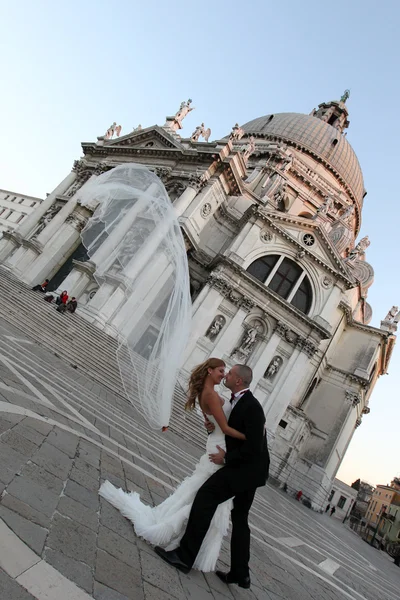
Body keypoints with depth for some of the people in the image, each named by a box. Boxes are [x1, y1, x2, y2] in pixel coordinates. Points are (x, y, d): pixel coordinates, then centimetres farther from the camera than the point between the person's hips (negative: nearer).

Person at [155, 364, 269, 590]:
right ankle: (240, 573, 30)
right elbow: (234, 430, 20)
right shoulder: (239, 401, 5)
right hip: (247, 468, 10)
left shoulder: (252, 407, -23)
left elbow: (254, 447, -26)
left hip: (247, 468, -10)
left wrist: (226, 458, -17)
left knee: (206, 495, -13)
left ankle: (185, 555, -5)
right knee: (240, 518, 18)